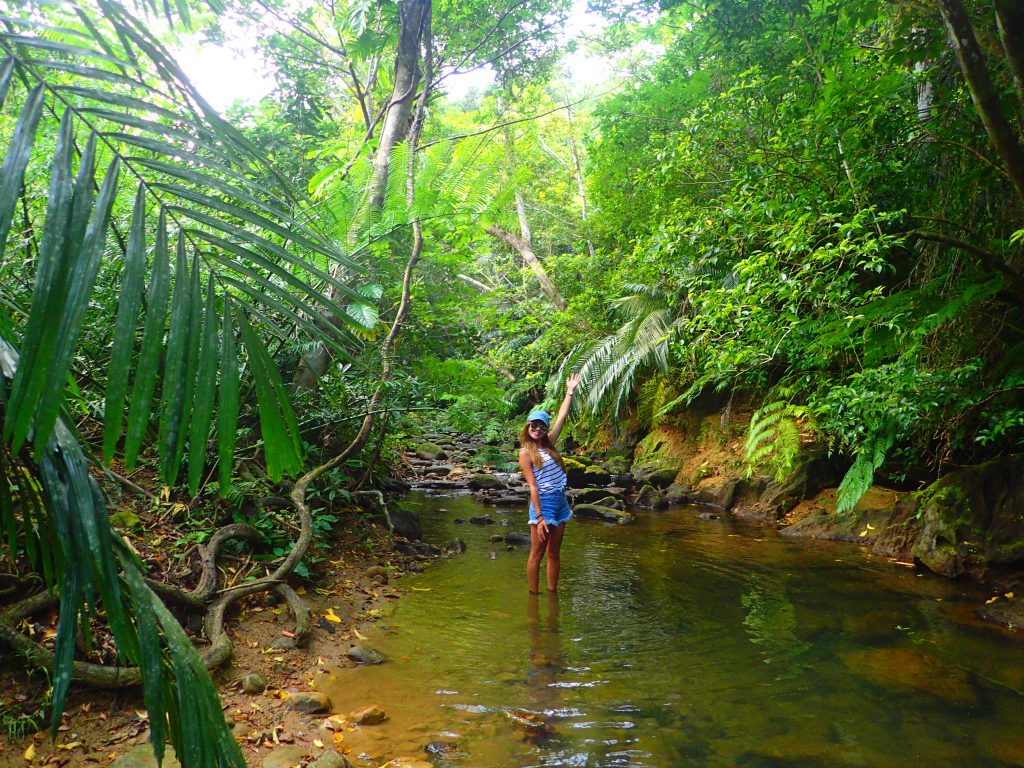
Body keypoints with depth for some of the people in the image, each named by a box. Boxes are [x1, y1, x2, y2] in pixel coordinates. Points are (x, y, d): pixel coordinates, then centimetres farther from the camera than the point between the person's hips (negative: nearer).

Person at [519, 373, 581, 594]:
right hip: (543, 503, -7)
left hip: (560, 501, 7)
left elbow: (561, 418, 16)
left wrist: (570, 392, 19)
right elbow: (533, 487, -13)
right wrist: (539, 517, -17)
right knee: (537, 553, 1)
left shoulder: (548, 444, 10)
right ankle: (534, 596, 10)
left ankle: (552, 594, 21)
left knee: (554, 553, 12)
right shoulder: (525, 453, -7)